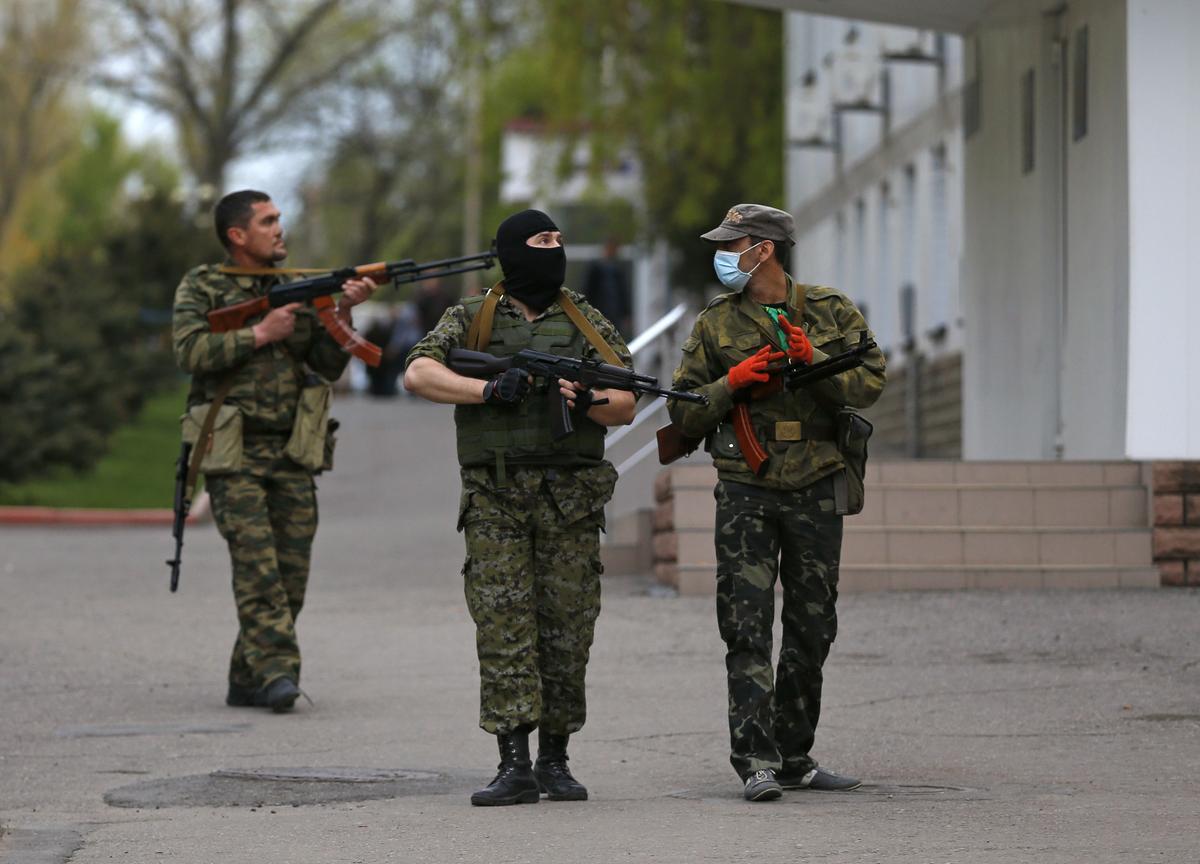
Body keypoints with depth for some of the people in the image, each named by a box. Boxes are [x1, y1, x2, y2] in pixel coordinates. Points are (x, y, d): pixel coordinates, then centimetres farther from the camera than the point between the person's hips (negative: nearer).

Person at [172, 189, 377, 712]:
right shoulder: (202, 287, 2)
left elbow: (328, 366, 10)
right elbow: (190, 352, -13)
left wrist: (343, 313, -6)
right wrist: (262, 333, -13)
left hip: (291, 453, 5)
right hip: (233, 452, -5)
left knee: (292, 569, 1)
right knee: (256, 563, -16)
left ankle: (247, 681, 9)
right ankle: (277, 670, -22)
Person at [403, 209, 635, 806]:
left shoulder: (588, 324, 11)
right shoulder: (472, 320, 7)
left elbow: (625, 407, 9)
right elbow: (418, 374, -5)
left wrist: (587, 400, -12)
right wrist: (489, 390, -15)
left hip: (570, 501, 2)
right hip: (495, 498, -2)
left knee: (567, 628, 2)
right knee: (503, 626, -8)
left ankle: (554, 759, 12)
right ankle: (514, 764, -9)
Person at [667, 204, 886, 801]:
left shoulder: (830, 311, 6)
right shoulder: (716, 324, 5)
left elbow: (869, 384, -2)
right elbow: (685, 412, 5)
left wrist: (813, 359, -17)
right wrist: (732, 382, -12)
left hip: (817, 489, 2)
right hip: (745, 491, -2)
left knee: (812, 630, 8)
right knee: (747, 629, -10)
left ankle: (793, 756, 19)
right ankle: (756, 759, -12)